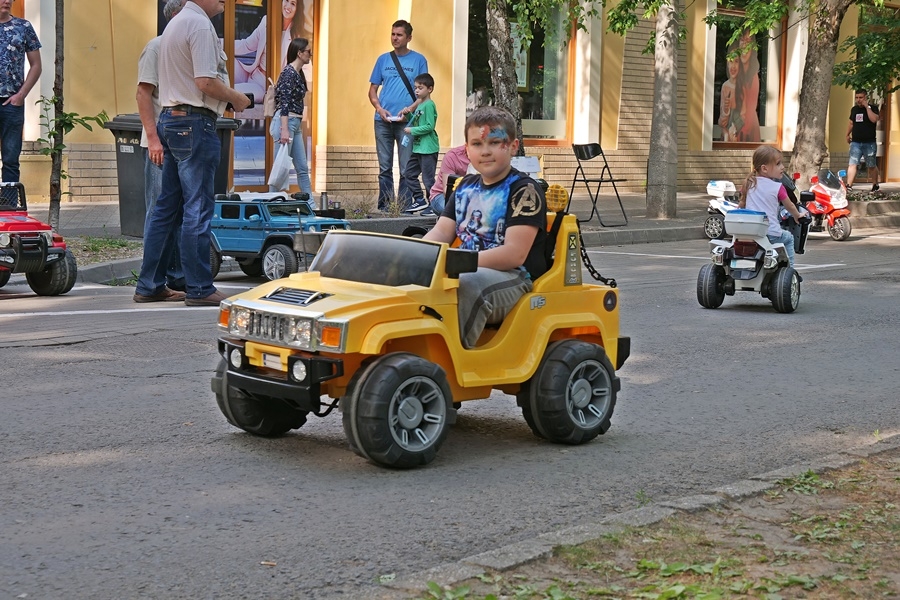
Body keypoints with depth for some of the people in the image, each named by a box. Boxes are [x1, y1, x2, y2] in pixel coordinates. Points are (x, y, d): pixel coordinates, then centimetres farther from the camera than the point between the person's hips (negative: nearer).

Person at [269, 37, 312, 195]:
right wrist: (285, 130, -25)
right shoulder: (289, 72, -13)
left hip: (295, 123, 10)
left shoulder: (299, 73, 16)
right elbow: (284, 102, -20)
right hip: (285, 122, -10)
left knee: (303, 168, 10)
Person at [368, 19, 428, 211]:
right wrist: (379, 109, -5)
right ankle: (384, 207, 11)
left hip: (406, 122, -3)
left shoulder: (419, 60, 4)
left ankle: (405, 207, 0)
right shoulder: (383, 59, 12)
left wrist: (410, 109, -13)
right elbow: (373, 90, 14)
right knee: (384, 167, 6)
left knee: (406, 169, -3)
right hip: (383, 121, 3)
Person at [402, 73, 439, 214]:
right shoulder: (420, 105, 15)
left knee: (428, 178, -5)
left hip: (428, 148, -10)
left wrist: (412, 130, -16)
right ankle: (420, 200, 19)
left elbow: (429, 126, -20)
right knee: (409, 174, 13)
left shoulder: (429, 105, -13)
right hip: (418, 147, 10)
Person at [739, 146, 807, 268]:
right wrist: (798, 215, 32)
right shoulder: (778, 187, -4)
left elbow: (741, 205, 23)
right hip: (771, 234, -4)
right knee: (788, 238, 24)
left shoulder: (749, 184, 8)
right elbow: (790, 207, 11)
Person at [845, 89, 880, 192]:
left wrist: (867, 106, -19)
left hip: (869, 143, -3)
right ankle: (849, 186, -16)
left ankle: (875, 185, 28)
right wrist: (848, 134, 20)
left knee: (872, 166, 10)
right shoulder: (854, 109, 11)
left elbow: (874, 119, -23)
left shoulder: (873, 108, -3)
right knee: (852, 164, -11)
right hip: (856, 143, 3)